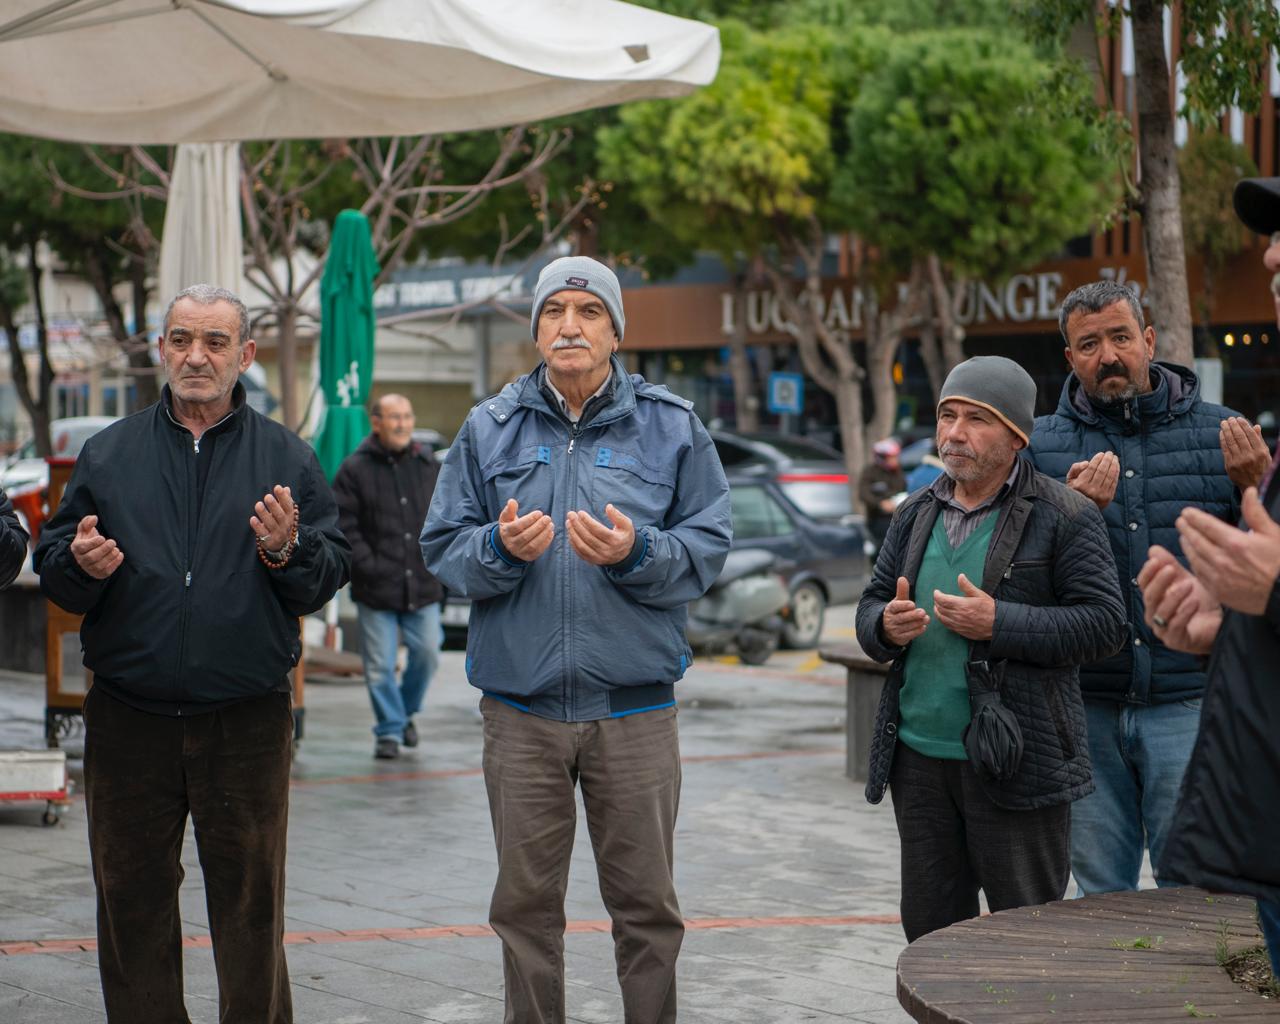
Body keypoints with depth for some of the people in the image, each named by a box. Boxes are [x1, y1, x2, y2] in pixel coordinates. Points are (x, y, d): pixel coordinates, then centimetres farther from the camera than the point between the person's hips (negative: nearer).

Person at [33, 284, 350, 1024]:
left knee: (251, 902, 6)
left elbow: (332, 576, 0)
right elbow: (51, 571, 6)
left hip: (247, 722, -1)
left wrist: (287, 551, -20)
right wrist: (80, 566, -16)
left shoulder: (287, 457, 3)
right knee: (132, 900, 9)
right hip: (129, 719, 1)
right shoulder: (107, 454, 7)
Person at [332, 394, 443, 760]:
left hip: (422, 585, 3)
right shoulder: (355, 468, -4)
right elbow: (342, 524, -6)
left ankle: (406, 711, 30)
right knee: (380, 664, 0)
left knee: (427, 653, 5)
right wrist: (368, 565, -13)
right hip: (376, 588, -3)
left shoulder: (430, 466, 8)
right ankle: (389, 729, 13)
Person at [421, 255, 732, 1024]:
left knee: (646, 903, 5)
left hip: (634, 708, -1)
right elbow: (442, 548, 5)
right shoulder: (490, 429, 8)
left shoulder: (671, 427, 4)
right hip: (522, 710, 1)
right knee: (526, 904, 8)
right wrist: (499, 548, -16)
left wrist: (636, 552, -19)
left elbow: (708, 547, -1)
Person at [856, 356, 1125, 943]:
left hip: (1015, 764, -6)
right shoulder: (917, 514, 14)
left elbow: (1104, 623, -11)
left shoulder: (1062, 516, -5)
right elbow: (871, 604, 20)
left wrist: (999, 624, -20)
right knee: (929, 926, 13)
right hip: (918, 758, 6)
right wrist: (886, 627, -5)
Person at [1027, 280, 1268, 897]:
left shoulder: (1219, 434, 4)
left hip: (1189, 706, -1)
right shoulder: (1042, 445, 6)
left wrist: (1253, 489, -12)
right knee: (1099, 899, 10)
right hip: (1087, 707, 1)